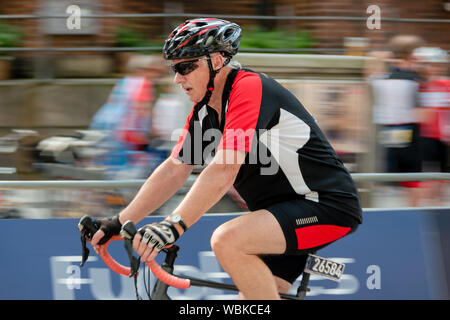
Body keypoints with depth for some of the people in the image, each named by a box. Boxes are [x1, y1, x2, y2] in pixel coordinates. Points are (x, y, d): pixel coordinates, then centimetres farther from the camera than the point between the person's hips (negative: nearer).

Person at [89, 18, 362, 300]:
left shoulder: (250, 89, -19)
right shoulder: (205, 110, 9)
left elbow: (224, 171, -30)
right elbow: (173, 171, 11)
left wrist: (173, 225, -36)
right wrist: (119, 223, 4)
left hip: (328, 206, -10)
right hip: (284, 212, 10)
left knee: (227, 240, -28)